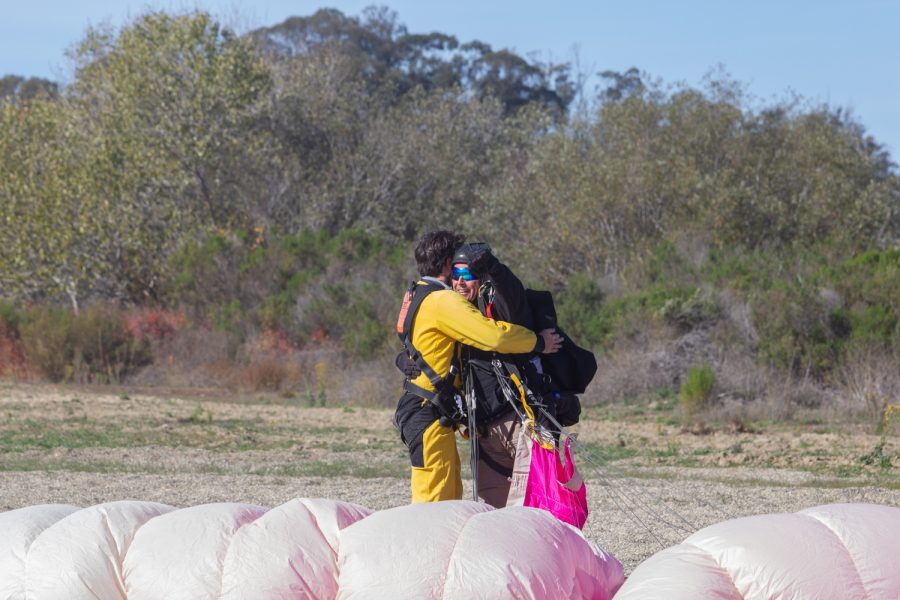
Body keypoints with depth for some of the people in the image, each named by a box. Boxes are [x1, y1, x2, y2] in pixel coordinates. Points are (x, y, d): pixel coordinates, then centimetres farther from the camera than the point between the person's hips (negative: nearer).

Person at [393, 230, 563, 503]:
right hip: (428, 413, -10)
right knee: (434, 498, -11)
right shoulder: (442, 301, -16)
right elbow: (494, 335, -22)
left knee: (450, 498, 13)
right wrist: (538, 342, -8)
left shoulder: (419, 296, 16)